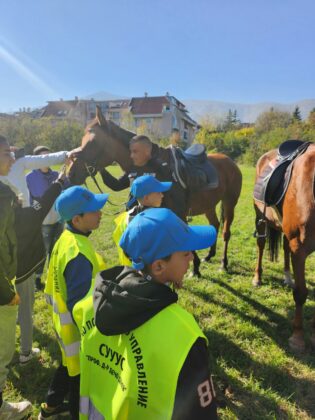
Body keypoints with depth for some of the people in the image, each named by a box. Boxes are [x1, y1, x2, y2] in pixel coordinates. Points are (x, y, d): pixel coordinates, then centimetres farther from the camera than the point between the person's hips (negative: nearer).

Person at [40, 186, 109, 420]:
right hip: (77, 327, -9)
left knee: (70, 365, 31)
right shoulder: (79, 254, -34)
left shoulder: (66, 238, -5)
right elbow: (78, 306, -29)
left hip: (64, 321, 9)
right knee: (81, 375, 15)